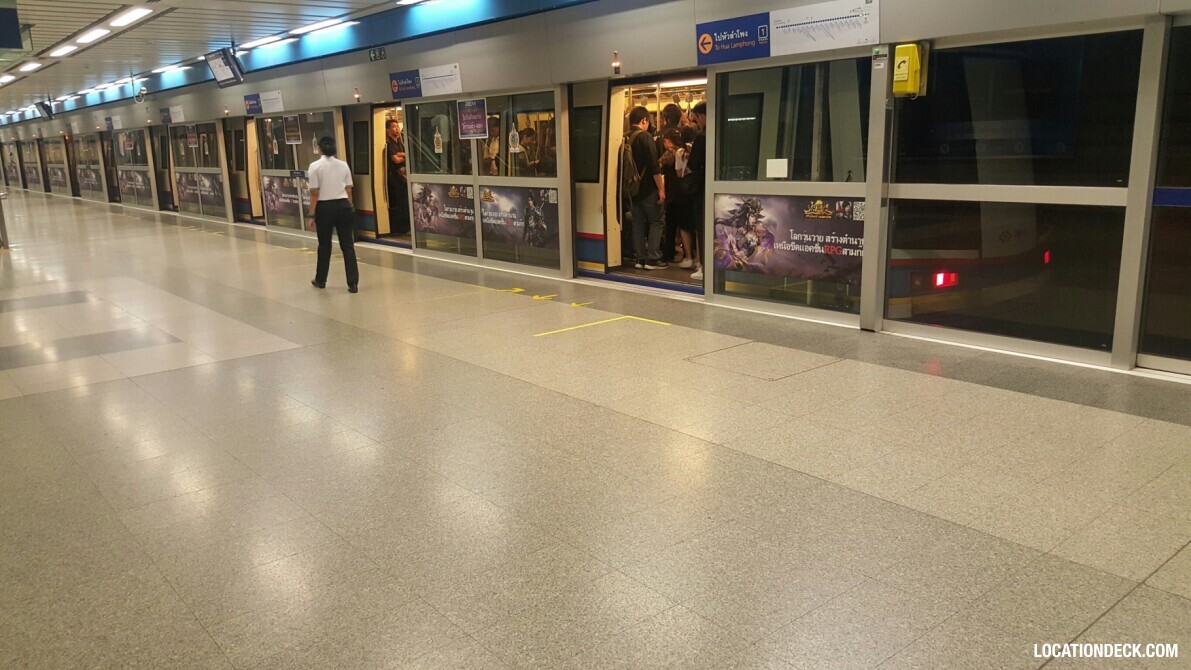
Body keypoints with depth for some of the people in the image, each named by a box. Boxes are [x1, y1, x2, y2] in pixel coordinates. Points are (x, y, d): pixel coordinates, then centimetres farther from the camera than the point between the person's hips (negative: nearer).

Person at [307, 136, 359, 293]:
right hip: (343, 206, 2)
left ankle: (321, 280, 28)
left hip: (325, 208, -2)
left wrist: (312, 215, -4)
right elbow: (349, 190, 5)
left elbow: (314, 193, -8)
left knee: (324, 245, 12)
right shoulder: (343, 165, 4)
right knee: (348, 245, 2)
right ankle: (353, 283, -2)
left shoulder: (315, 166, -6)